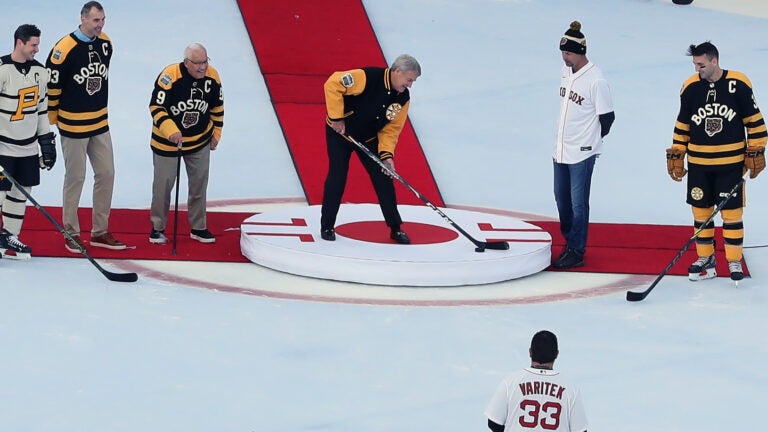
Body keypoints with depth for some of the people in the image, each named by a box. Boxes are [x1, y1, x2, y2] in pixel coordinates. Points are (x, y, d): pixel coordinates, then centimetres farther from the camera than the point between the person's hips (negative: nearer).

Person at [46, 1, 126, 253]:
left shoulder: (105, 44, 2)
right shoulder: (64, 49, -20)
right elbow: (51, 85, -12)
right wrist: (52, 119, -3)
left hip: (100, 123, 7)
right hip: (73, 125, -6)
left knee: (106, 174, 9)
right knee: (75, 178, 2)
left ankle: (100, 232, 19)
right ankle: (71, 233, 15)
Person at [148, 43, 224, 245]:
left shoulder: (212, 76, -11)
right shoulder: (169, 76, -27)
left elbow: (217, 107, 5)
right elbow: (156, 107, -24)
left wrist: (216, 133, 9)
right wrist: (171, 131, -35)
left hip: (200, 141, 4)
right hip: (167, 141, -4)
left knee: (199, 182, 10)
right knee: (163, 183, 3)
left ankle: (198, 228, 23)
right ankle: (157, 228, 18)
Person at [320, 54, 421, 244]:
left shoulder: (403, 98, -11)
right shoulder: (368, 77, -30)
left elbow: (391, 128, -5)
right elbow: (333, 84, -31)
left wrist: (386, 153, -19)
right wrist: (337, 117, -28)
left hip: (369, 139, 5)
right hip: (340, 132, -5)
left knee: (384, 179, 0)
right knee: (337, 177, -6)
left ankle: (395, 228, 10)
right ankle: (327, 226, 9)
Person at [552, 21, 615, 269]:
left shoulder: (596, 80, -20)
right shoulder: (566, 70, 5)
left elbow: (607, 117, -12)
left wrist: (591, 138, 1)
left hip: (582, 153, -8)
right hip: (561, 149, 8)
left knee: (578, 203, -3)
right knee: (562, 199, 17)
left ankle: (576, 252, 3)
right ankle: (570, 242, 31)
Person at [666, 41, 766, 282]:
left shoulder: (738, 85, -8)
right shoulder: (690, 88, 0)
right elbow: (682, 126, 9)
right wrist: (676, 157, 8)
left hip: (731, 163, -3)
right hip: (699, 164, 3)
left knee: (732, 212, 1)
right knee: (701, 211, 7)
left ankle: (734, 261, 10)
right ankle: (705, 259, 20)